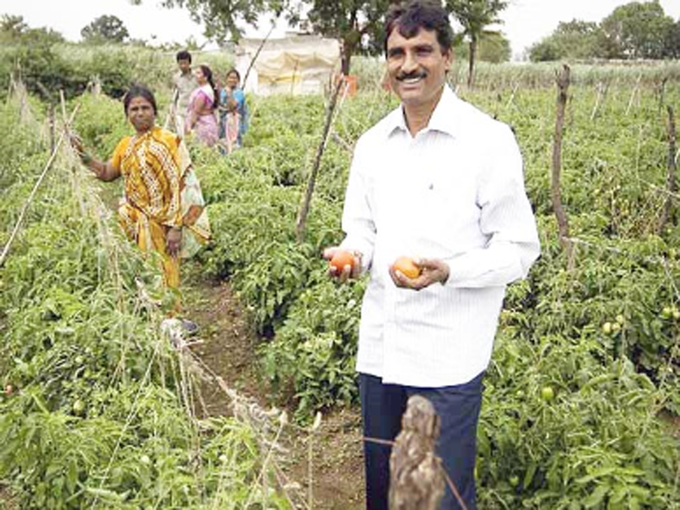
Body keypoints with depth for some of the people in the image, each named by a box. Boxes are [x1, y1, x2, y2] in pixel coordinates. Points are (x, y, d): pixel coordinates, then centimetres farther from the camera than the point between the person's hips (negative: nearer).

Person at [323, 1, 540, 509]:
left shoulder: (489, 140, -9)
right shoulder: (372, 143, 8)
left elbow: (520, 250, -7)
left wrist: (447, 272, -24)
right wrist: (352, 254, -5)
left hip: (449, 354, -5)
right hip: (379, 347, 6)